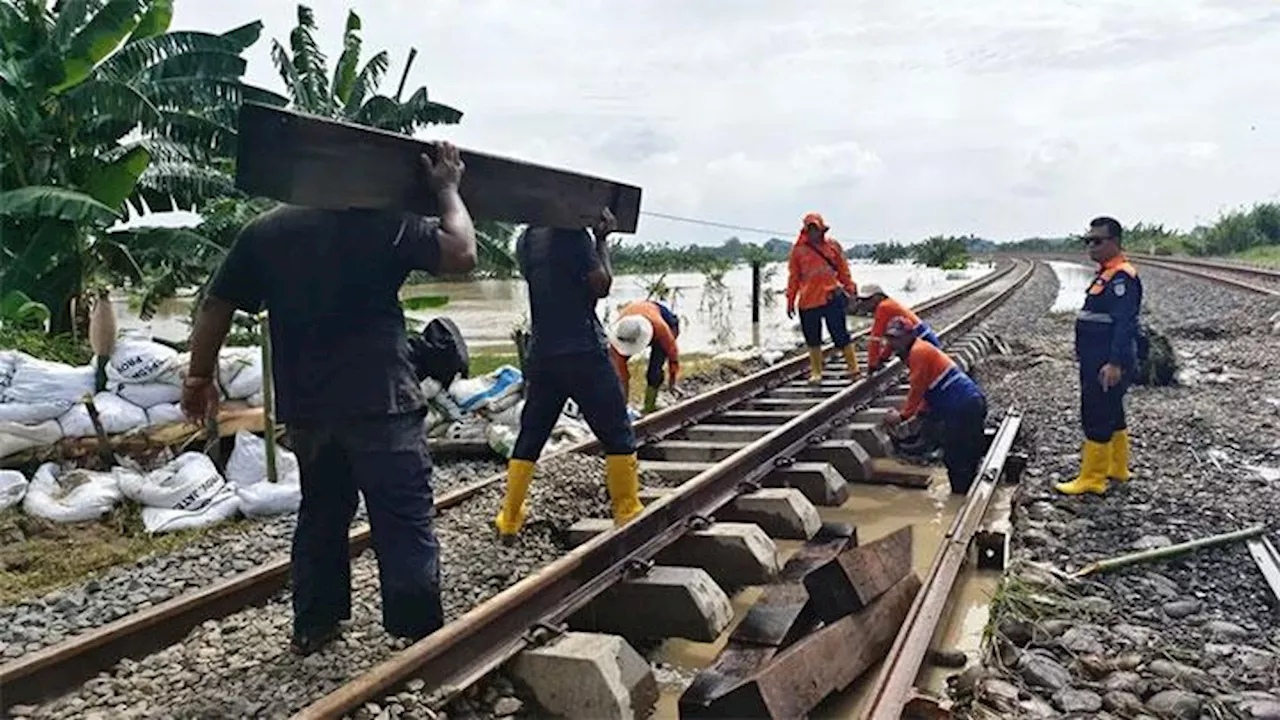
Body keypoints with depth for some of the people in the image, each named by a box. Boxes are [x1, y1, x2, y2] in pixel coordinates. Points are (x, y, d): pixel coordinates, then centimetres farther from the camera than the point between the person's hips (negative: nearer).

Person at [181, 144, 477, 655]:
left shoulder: (263, 232, 7)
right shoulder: (385, 225, -7)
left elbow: (215, 309, 9)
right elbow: (461, 254, -7)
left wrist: (200, 377, 21)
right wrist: (447, 188, 5)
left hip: (305, 407, 5)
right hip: (380, 402, -5)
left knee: (321, 512, 20)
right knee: (405, 522, 0)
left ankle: (312, 626, 28)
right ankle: (421, 634, 4)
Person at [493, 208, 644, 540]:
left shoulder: (525, 240, 10)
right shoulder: (573, 234, -12)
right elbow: (602, 286, -9)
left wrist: (594, 237, 14)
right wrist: (602, 240, 0)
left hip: (541, 354, 7)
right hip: (583, 351, -6)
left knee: (530, 437, 12)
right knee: (618, 435, 5)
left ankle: (509, 519, 13)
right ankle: (628, 513, 8)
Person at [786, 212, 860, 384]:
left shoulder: (833, 246, 6)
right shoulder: (798, 250, 4)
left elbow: (843, 270, 12)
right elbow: (793, 277, 8)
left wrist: (850, 289, 7)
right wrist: (790, 301, 7)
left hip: (832, 297, -1)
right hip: (808, 301, 1)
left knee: (840, 334, 0)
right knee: (812, 338, 8)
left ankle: (854, 369, 8)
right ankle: (816, 372, 20)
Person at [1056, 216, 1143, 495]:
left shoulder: (1122, 277, -17)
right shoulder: (1107, 274, 15)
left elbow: (1125, 323, -25)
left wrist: (1115, 364, -30)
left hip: (1107, 366, -11)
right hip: (1097, 363, 11)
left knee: (1097, 418, -6)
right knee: (1111, 415, 19)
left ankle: (1091, 478, 0)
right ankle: (1116, 468, 31)